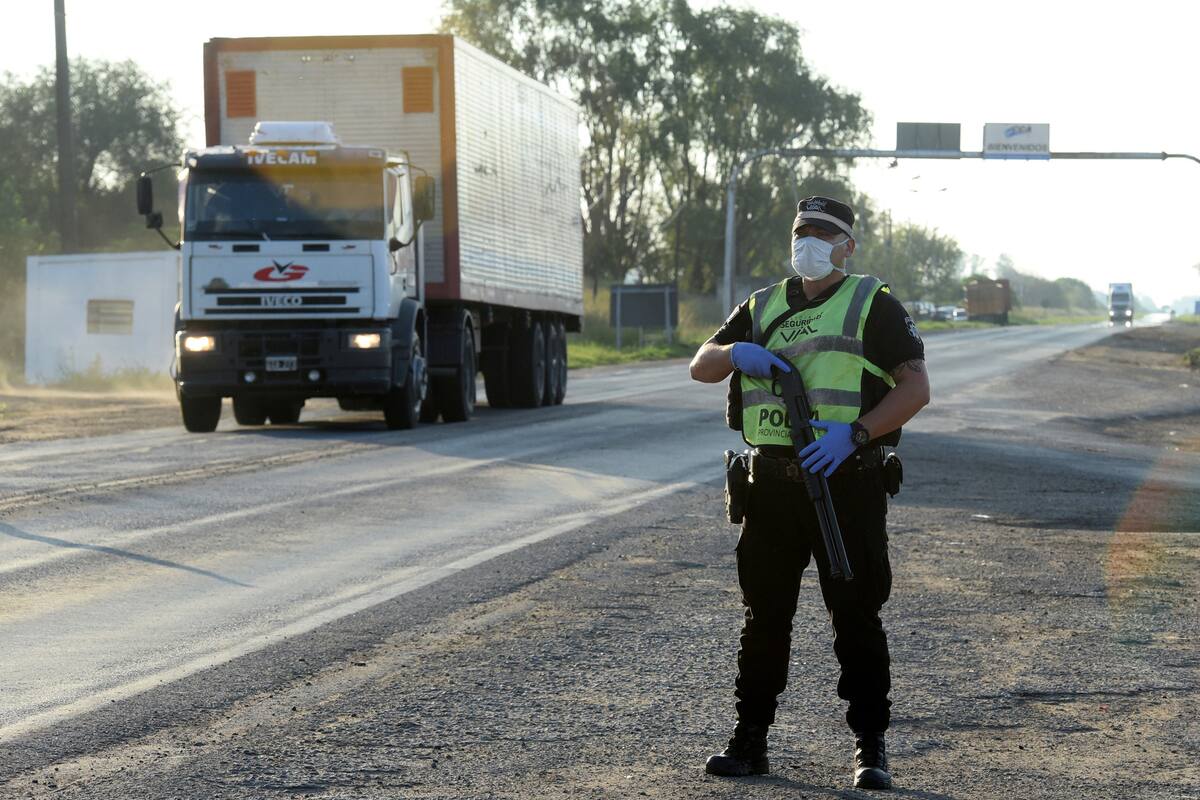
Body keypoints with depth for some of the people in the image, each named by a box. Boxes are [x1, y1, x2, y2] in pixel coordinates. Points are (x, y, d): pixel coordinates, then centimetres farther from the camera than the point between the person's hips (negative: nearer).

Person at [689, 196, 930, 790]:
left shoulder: (873, 305, 2)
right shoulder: (762, 308, 17)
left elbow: (915, 387, -6)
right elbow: (700, 367, 16)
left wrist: (853, 434, -19)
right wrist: (736, 352, -7)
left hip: (846, 482, -4)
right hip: (771, 482, 4)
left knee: (856, 618, -3)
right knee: (764, 617, 8)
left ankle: (870, 748, 2)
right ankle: (750, 741, 15)